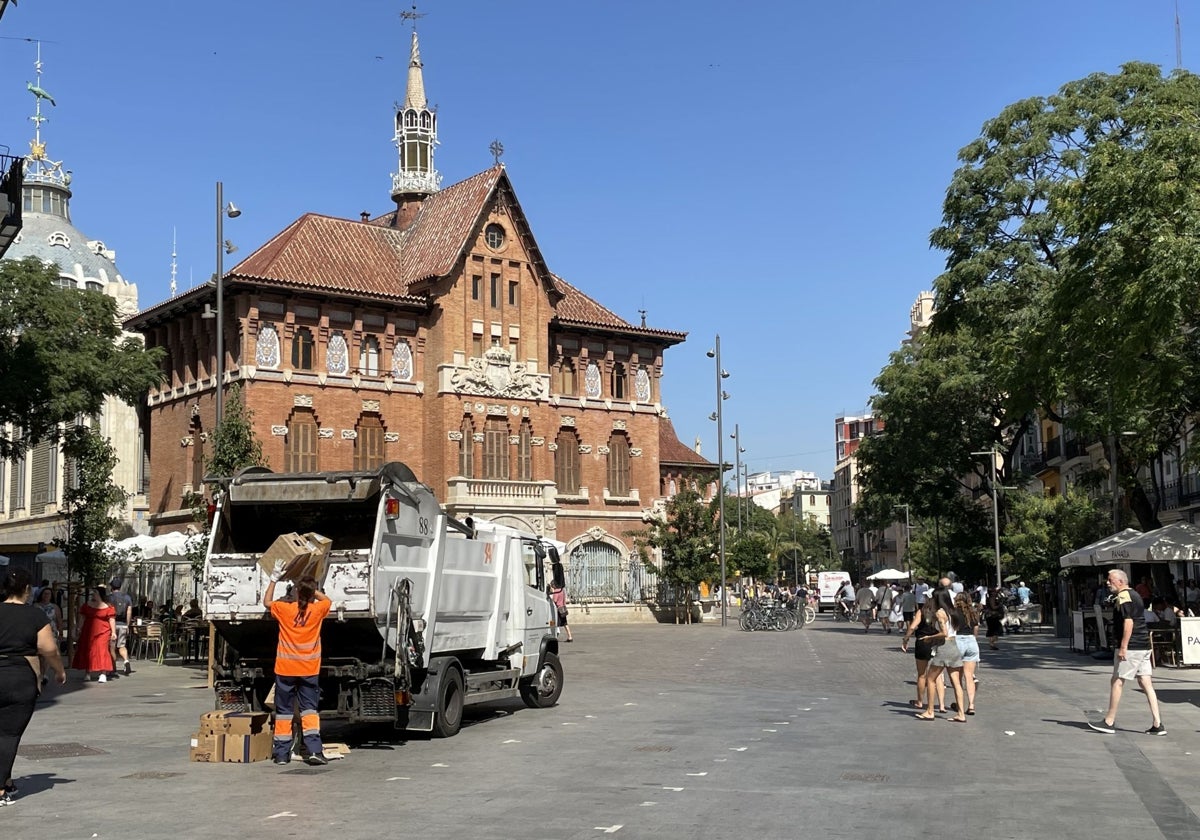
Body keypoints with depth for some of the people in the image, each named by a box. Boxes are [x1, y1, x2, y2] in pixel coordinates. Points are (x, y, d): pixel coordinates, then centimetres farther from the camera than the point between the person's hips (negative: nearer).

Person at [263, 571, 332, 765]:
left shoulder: (285, 609, -8)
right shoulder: (317, 610, -5)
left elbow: (267, 602, 14)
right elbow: (326, 600, 20)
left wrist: (274, 579, 16)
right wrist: (312, 588, 18)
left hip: (285, 669, 0)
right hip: (309, 669, 1)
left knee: (284, 710, 8)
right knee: (309, 708, 4)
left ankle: (281, 753, 9)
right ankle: (314, 750, -9)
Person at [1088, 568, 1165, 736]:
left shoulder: (1123, 597, -12)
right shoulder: (1134, 595, 18)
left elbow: (1128, 622, -20)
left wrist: (1123, 647, -21)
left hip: (1131, 647, -9)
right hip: (1143, 646, 9)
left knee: (1117, 682, -1)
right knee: (1146, 683, 7)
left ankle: (1109, 722, 4)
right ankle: (1157, 724, 3)